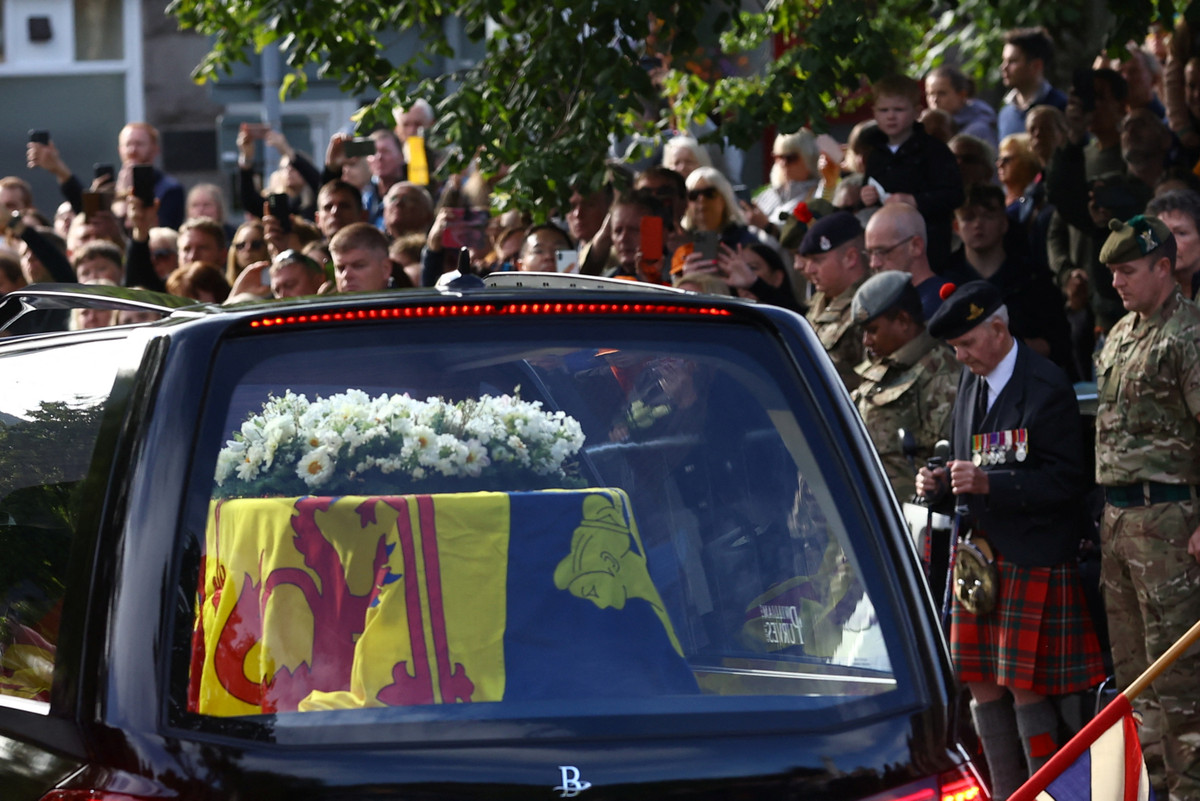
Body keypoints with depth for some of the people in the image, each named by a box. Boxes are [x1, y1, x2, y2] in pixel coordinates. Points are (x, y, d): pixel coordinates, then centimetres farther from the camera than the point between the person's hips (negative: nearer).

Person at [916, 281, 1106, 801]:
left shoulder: (1047, 388, -12)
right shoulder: (970, 382, 11)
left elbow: (1063, 483, -15)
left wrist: (988, 484, -25)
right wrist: (941, 481, 0)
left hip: (1033, 559, -7)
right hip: (980, 552, 7)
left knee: (1026, 685, -5)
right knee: (980, 681, 9)